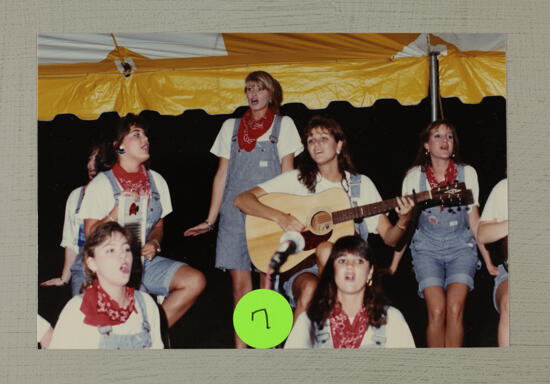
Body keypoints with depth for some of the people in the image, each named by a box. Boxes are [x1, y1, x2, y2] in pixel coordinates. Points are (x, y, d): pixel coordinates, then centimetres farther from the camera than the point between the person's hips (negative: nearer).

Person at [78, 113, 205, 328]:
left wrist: (154, 243, -3)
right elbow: (91, 234, -4)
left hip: (147, 260, 5)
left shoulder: (156, 181, 12)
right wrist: (117, 212, -19)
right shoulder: (101, 184, -2)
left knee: (195, 281, -18)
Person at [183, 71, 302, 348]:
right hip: (235, 213, 2)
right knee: (240, 284, -1)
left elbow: (287, 175, 4)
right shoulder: (231, 127, 14)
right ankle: (240, 350, 3)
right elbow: (222, 175, 13)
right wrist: (210, 220, 8)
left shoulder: (283, 125, 9)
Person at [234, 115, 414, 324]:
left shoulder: (361, 184, 11)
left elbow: (389, 238, 9)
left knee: (326, 249, -31)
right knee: (309, 288, -35)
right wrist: (280, 217, -14)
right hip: (301, 268, -1)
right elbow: (241, 200, 1)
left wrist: (403, 221, -13)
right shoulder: (297, 179, 8)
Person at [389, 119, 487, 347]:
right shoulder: (414, 176, 3)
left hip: (461, 247, 0)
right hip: (427, 248, 0)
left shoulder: (467, 173, 5)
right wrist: (394, 265, 7)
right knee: (436, 310, -21)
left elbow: (474, 220, 9)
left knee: (455, 308, -22)